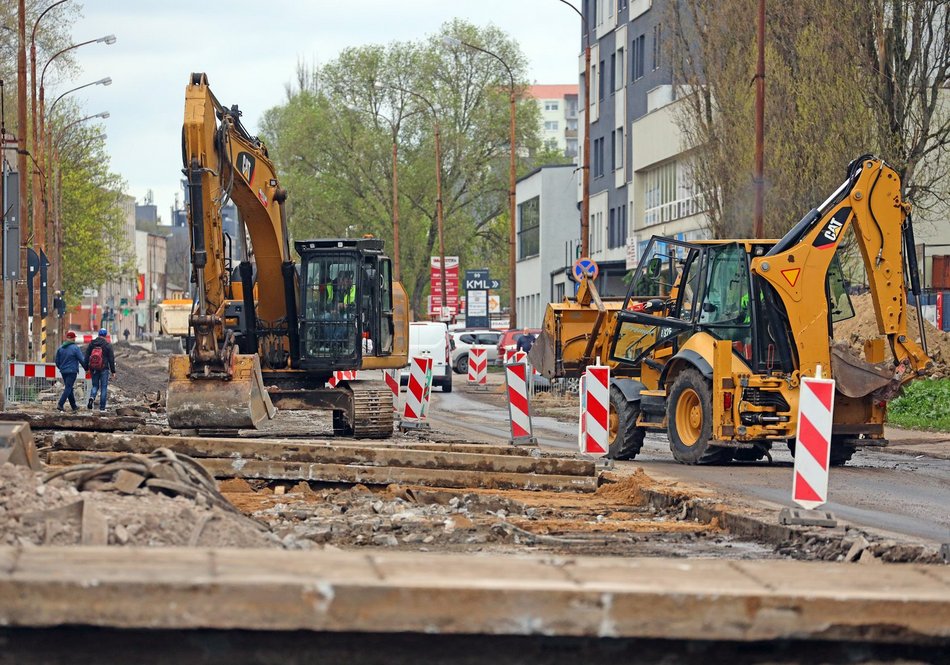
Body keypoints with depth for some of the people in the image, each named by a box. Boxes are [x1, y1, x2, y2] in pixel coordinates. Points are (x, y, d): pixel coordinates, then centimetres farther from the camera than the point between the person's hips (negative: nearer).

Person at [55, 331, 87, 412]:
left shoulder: (60, 348, 6)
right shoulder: (75, 348, -11)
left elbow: (57, 362, 11)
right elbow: (82, 360, -8)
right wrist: (86, 368, 6)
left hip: (63, 371, 6)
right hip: (72, 371, -6)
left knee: (69, 388, 15)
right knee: (68, 388, -6)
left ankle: (74, 406, 22)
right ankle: (60, 404, -18)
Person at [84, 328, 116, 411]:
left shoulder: (91, 344, 5)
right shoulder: (108, 345, -6)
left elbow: (86, 357, 7)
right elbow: (111, 359, -4)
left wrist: (86, 368, 14)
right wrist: (113, 371, 2)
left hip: (94, 369, 3)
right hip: (104, 369, -3)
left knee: (95, 385, 16)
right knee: (104, 387, 4)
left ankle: (92, 397, -15)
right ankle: (102, 407, 3)